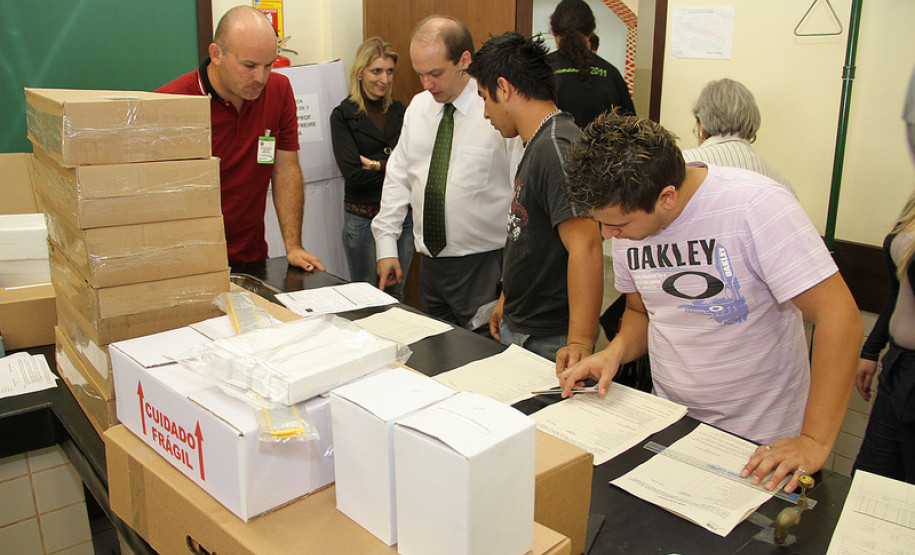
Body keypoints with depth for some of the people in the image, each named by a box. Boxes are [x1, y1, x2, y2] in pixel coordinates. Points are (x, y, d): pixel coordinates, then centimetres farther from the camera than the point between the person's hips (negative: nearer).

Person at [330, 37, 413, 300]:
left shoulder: (400, 112, 8)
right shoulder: (343, 115, -3)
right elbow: (353, 174, -13)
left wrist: (378, 165, -12)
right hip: (362, 217, -3)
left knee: (395, 293, 13)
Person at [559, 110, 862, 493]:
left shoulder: (755, 204, -21)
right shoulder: (625, 217, -3)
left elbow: (839, 317, -22)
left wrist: (814, 442, -25)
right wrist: (616, 351, -9)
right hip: (671, 425, 4)